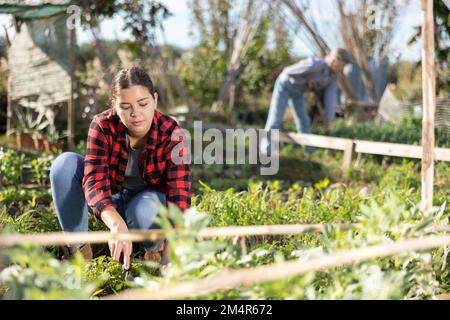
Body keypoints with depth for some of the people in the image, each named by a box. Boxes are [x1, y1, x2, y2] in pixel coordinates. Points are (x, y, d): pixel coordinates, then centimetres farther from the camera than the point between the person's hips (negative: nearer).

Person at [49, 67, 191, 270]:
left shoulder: (171, 134, -26)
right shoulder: (103, 126, -23)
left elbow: (179, 195, -35)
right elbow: (95, 181, -35)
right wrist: (117, 225, -55)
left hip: (150, 201, -2)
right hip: (111, 201, 2)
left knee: (145, 208, -39)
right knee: (66, 163, -24)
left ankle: (155, 247, -3)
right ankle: (78, 249, -12)